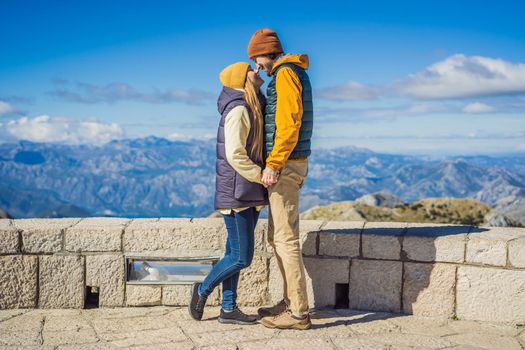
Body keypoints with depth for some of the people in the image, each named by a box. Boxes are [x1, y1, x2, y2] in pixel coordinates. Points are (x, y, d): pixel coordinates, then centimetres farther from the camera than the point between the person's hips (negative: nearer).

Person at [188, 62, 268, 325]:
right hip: (238, 194, -9)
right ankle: (203, 290, 15)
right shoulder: (239, 109, -15)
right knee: (241, 257, -4)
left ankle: (228, 309, 19)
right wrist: (262, 176, -14)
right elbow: (235, 155, -22)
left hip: (249, 194, 9)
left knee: (236, 254, 12)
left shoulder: (252, 108, 15)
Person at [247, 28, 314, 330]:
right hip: (293, 165, 10)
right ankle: (291, 302, 21)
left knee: (286, 238, -8)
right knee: (277, 236, 15)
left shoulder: (285, 73, -12)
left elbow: (289, 122, -22)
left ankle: (299, 313, -4)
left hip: (285, 165, -10)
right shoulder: (297, 73, 19)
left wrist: (273, 164, -24)